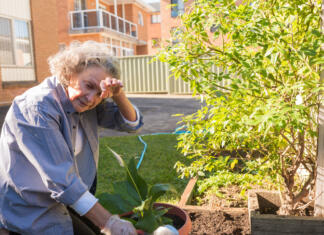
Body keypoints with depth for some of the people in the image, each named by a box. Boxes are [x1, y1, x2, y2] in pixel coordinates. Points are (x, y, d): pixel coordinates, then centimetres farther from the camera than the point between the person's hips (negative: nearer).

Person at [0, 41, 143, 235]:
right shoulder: (37, 107, -28)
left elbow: (132, 124, -3)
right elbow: (60, 179, -32)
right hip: (30, 211, -6)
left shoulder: (83, 101, -5)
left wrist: (118, 95, -23)